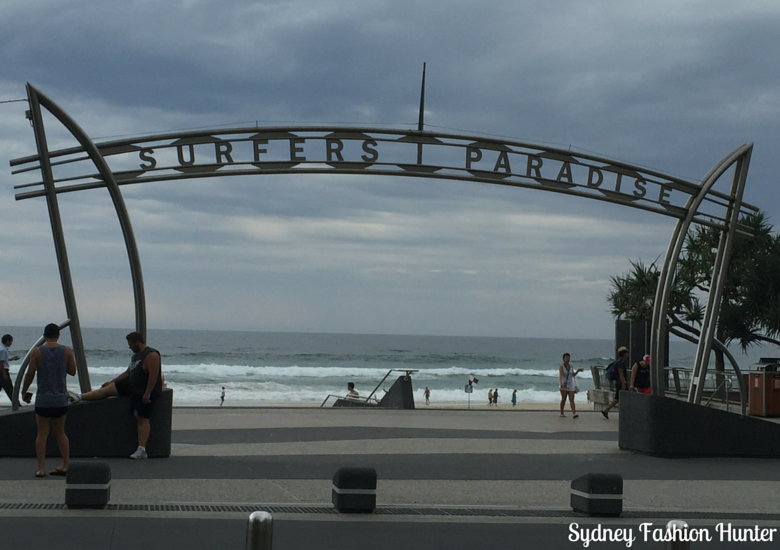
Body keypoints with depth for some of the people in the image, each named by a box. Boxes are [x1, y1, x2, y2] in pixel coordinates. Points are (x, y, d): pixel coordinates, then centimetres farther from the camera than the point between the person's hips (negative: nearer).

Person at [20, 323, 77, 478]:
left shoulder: (36, 352, -6)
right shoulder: (66, 351, -1)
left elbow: (30, 374, -5)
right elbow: (72, 371, 6)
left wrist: (24, 391, 10)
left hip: (43, 399, -2)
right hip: (61, 399, 2)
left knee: (42, 434, 3)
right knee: (60, 432, 15)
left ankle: (41, 468, 0)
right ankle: (65, 465, 12)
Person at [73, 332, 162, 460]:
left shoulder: (151, 355, -19)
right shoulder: (136, 355, 12)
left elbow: (153, 375, -25)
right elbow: (128, 372, 22)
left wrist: (147, 393, -27)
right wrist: (112, 381, 23)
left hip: (146, 392, -9)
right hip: (131, 387, 9)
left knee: (142, 418, -11)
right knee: (107, 389, 7)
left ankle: (142, 450, -11)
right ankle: (79, 397, 15)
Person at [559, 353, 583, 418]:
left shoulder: (571, 366, 10)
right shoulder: (561, 366, -9)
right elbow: (560, 375, -24)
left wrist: (578, 371, 5)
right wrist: (561, 383, -39)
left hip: (571, 385, 4)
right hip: (564, 385, -4)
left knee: (572, 400, -7)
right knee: (563, 399, -1)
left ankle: (574, 413, -19)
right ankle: (562, 413, 13)